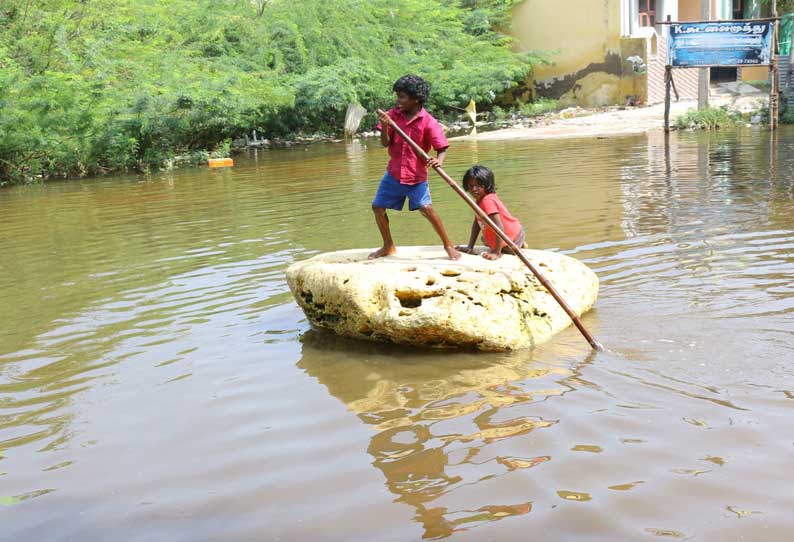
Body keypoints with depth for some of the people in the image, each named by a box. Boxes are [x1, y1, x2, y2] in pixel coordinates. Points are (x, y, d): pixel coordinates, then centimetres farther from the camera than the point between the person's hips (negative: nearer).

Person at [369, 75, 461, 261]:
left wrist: (438, 161, -35)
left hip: (416, 175, -5)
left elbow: (442, 148, -13)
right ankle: (388, 246, 27)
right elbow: (385, 143, -4)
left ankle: (448, 245, -1)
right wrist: (385, 127, -22)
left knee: (426, 208, -17)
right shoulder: (392, 115, -2)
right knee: (378, 207, 7)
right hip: (393, 173, 5)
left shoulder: (428, 122, -14)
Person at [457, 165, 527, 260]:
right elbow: (476, 223, 5)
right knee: (484, 240, 30)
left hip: (513, 237, -10)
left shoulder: (488, 201, -30)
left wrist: (497, 253, -34)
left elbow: (500, 228, -35)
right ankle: (519, 244, 24)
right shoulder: (479, 200, 2)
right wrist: (470, 247, 0)